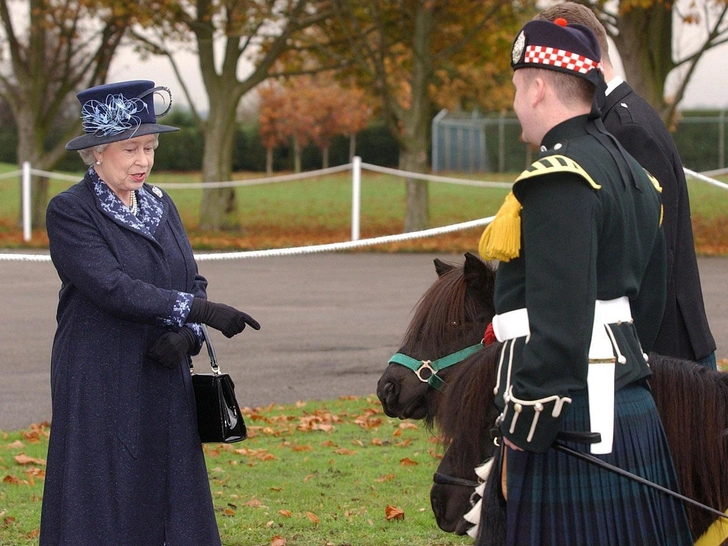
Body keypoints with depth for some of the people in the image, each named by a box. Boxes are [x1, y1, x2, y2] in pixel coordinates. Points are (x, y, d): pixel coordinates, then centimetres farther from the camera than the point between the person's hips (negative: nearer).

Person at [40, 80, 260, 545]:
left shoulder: (160, 205, 12)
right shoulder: (69, 211, -9)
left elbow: (192, 281, 11)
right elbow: (113, 288, -20)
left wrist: (186, 335, -10)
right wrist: (198, 310, -26)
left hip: (165, 384, 6)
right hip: (101, 389, -6)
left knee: (176, 506, 5)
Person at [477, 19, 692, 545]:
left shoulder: (558, 179, -15)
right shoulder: (631, 172, 16)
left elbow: (559, 316, -21)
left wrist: (525, 427, -19)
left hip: (576, 423, -10)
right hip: (636, 412, 10)